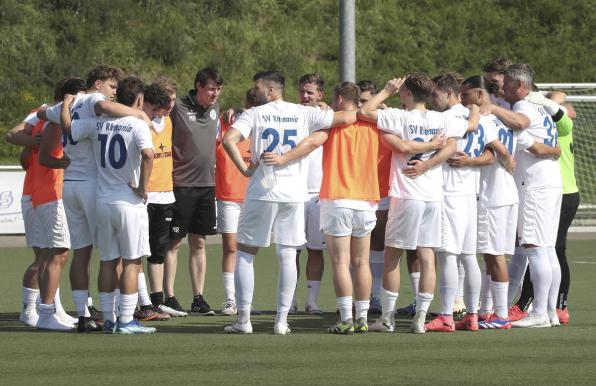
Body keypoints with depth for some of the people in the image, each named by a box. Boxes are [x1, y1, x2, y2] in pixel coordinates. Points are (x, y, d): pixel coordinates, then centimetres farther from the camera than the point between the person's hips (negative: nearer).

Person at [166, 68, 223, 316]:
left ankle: (198, 298, 11)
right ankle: (169, 298, 2)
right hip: (181, 184, -6)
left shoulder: (214, 108, 9)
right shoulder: (178, 108, -11)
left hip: (206, 184, 6)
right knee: (173, 242, -2)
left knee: (198, 243, 9)